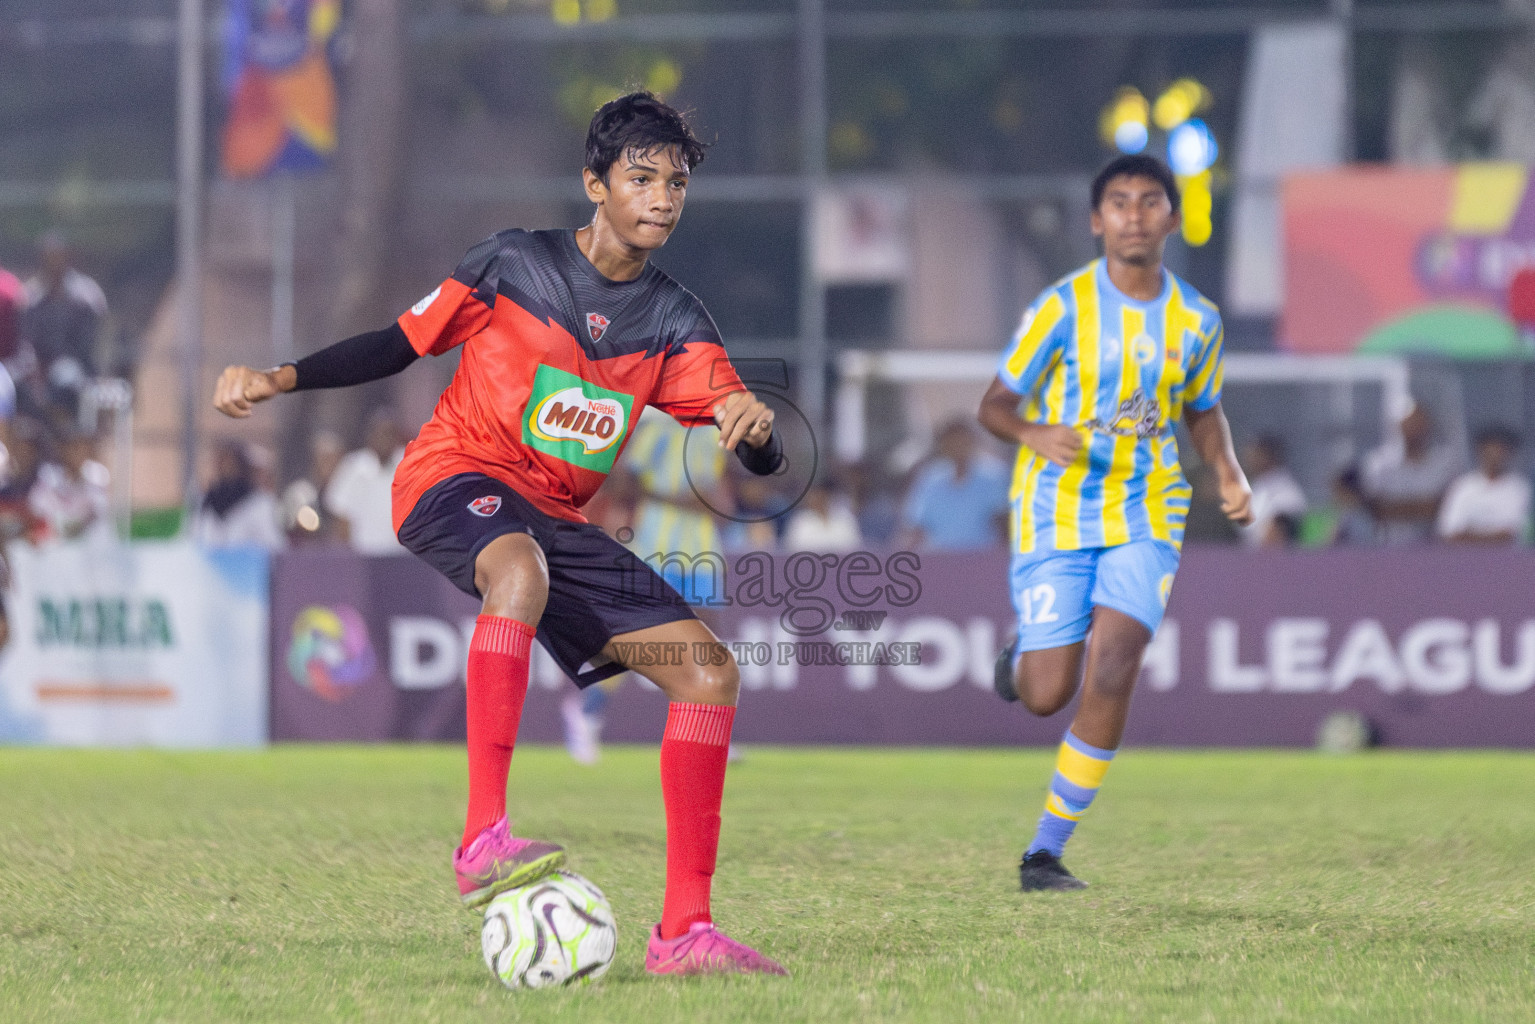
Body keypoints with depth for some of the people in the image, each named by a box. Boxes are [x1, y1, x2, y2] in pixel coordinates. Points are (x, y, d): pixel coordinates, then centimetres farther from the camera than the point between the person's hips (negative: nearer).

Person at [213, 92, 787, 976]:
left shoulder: (673, 321, 5)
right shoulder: (516, 265, -5)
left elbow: (760, 459, -2)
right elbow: (401, 344, 3)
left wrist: (756, 425, -26)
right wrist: (279, 379, -9)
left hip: (558, 519, 6)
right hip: (456, 476, -6)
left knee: (710, 669, -6)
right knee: (520, 566, -41)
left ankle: (686, 930, -5)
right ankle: (485, 836, -48)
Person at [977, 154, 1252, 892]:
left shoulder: (1196, 321, 3)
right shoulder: (1063, 307, -8)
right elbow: (995, 405, -5)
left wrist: (1228, 477, 1)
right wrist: (1037, 436, -27)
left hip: (1146, 519, 2)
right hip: (1056, 518, -2)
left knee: (1111, 677, -16)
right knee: (1046, 695, -4)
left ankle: (1047, 851, -6)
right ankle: (1022, 657, 36)